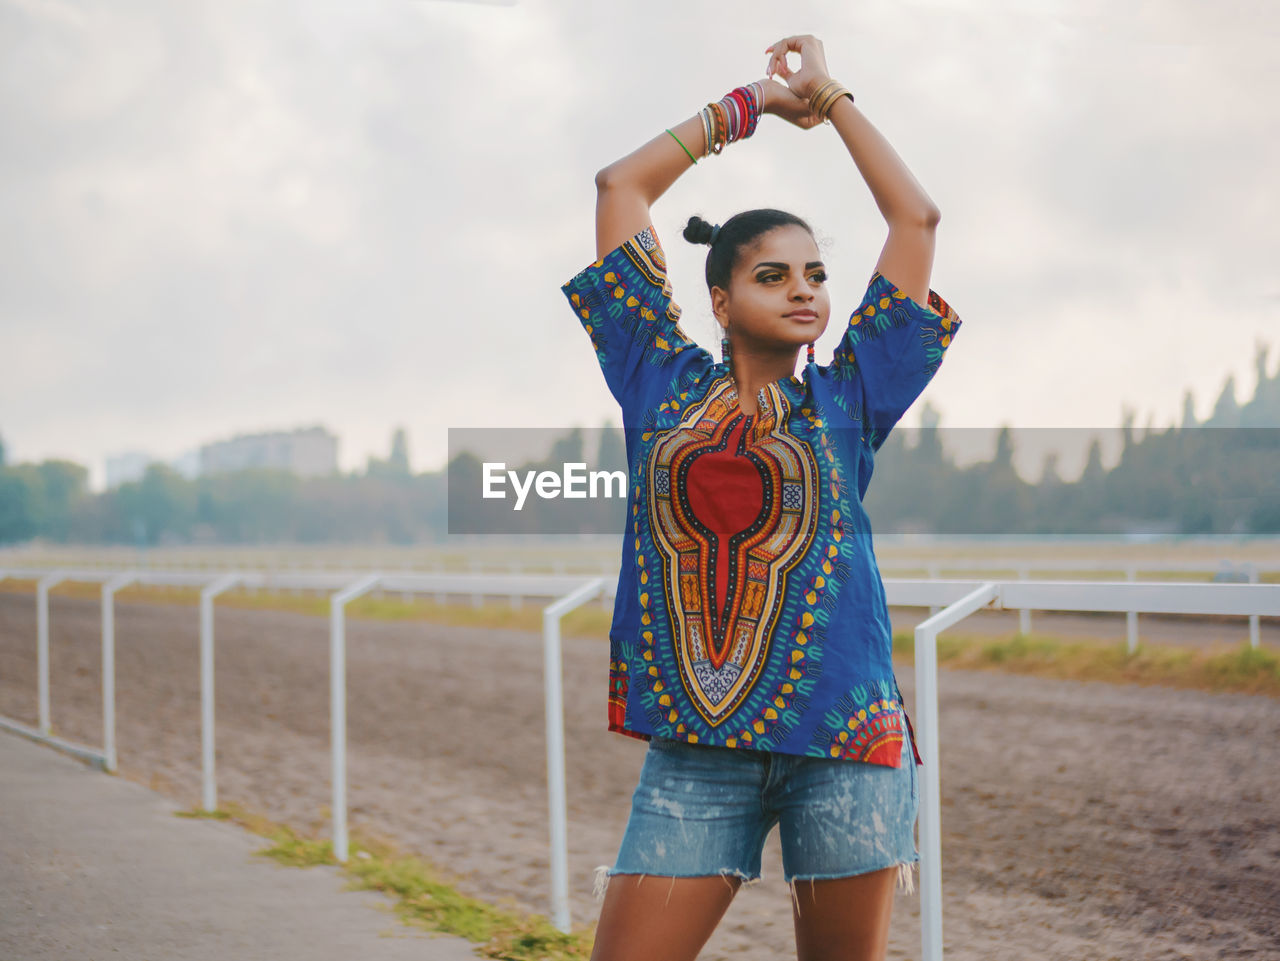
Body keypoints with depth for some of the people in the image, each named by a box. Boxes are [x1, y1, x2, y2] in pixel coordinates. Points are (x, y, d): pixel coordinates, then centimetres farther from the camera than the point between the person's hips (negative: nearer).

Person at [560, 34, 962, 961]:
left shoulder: (844, 400, 9)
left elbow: (917, 217, 13)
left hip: (844, 739, 0)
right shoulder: (664, 386, 9)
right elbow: (620, 187, 14)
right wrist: (750, 102, 22)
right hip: (694, 747, 0)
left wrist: (829, 95, 21)